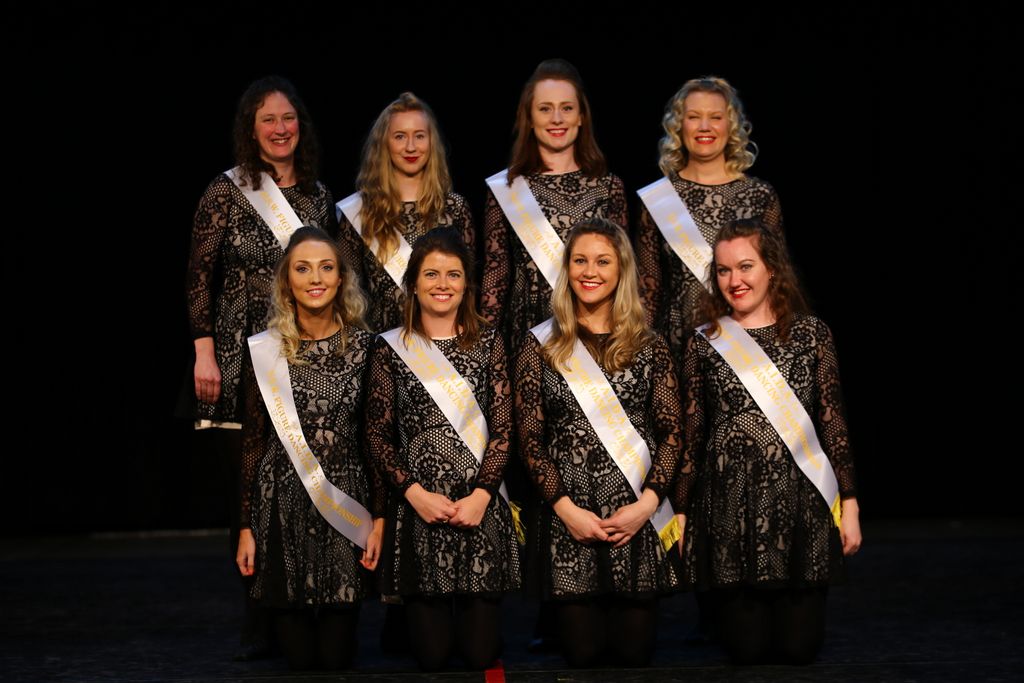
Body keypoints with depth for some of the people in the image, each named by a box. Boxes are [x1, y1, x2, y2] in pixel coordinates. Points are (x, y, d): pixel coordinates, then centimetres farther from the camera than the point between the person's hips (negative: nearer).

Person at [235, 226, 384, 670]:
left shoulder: (364, 346, 1)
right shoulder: (266, 350, -1)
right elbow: (253, 441, 3)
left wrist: (379, 518, -3)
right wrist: (246, 527, 2)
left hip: (347, 502, 0)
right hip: (284, 504, 0)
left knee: (337, 654, 1)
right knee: (299, 655, 2)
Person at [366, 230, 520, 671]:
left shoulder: (487, 341, 6)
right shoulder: (392, 348, 3)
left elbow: (502, 426, 2)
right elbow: (378, 433, 3)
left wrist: (481, 495, -10)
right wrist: (415, 493, -9)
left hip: (480, 506, 1)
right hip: (419, 506, 0)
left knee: (480, 651, 1)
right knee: (432, 655, 0)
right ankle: (429, 608, 32)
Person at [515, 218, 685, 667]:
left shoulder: (649, 347, 7)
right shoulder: (542, 346, 4)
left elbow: (672, 433, 4)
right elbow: (530, 439, 1)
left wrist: (648, 502, -9)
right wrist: (566, 507, -9)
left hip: (639, 520, 1)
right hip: (569, 520, -1)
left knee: (634, 651, 3)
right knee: (582, 652, 0)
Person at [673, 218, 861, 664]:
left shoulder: (811, 334, 5)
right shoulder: (705, 344, 5)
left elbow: (833, 423, 5)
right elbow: (690, 435, 6)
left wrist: (849, 506, 3)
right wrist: (681, 512, 4)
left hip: (802, 505, 0)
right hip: (730, 509, 0)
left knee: (798, 645, 1)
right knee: (747, 647, 0)